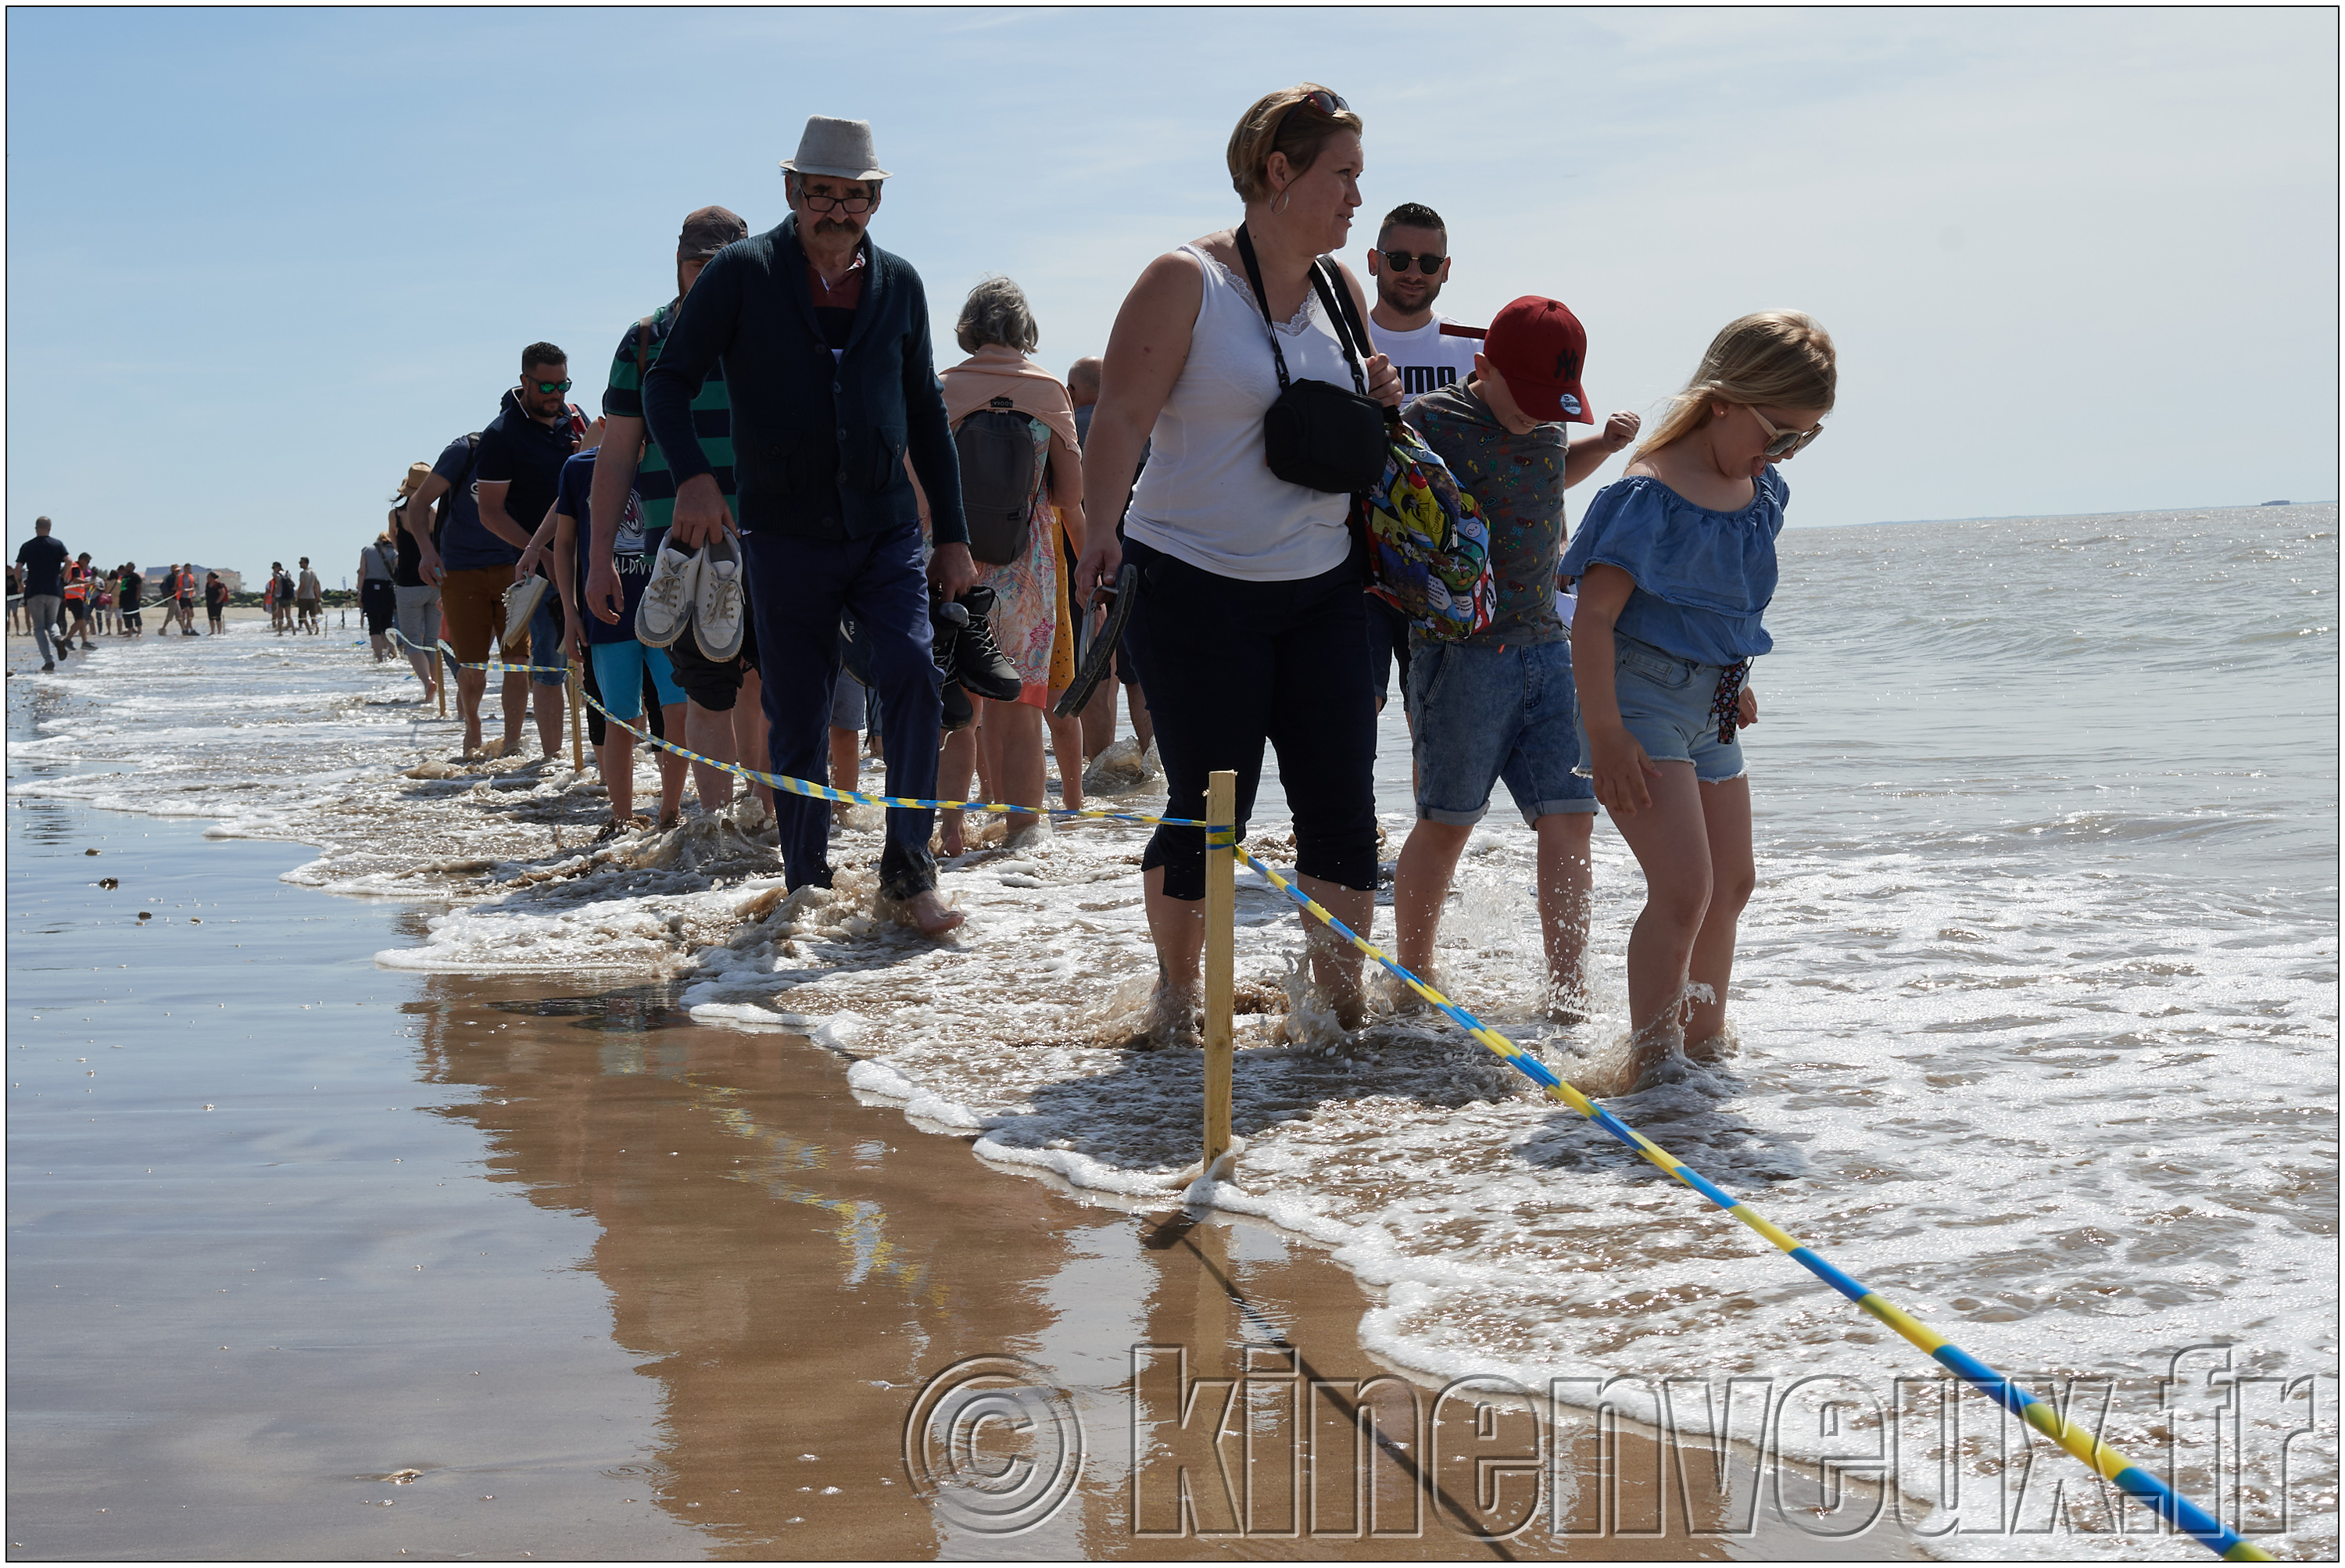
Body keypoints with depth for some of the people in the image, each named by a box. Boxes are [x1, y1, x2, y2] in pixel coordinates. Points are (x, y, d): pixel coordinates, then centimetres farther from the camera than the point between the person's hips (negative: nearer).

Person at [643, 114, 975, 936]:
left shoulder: (899, 283, 8)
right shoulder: (742, 273, -3)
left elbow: (926, 412, 15)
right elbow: (667, 381, -2)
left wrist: (952, 535, 12)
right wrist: (693, 474, -21)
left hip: (887, 532, 2)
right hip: (786, 536, -1)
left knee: (913, 673, -19)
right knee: (796, 721, 2)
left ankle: (907, 870, -12)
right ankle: (806, 886, 17)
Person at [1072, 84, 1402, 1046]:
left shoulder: (1342, 291, 12)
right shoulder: (1187, 280, -7)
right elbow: (1122, 416, -13)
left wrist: (1378, 407, 2)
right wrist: (1100, 529, -27)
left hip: (1322, 588, 6)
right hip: (1196, 588, -5)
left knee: (1342, 805, 2)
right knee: (1207, 812, 0)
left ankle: (1339, 1001, 16)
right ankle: (1176, 996, 21)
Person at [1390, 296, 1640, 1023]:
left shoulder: (1547, 424, 11)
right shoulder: (1431, 421, -9)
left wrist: (1604, 445, 17)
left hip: (1548, 645, 6)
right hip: (1462, 653, -6)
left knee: (1569, 815, 1)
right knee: (1447, 821, 2)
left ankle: (1567, 990, 5)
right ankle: (1412, 978, 18)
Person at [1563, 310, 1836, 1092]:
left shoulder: (1760, 493, 5)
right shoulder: (1650, 497, -21)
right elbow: (1593, 615, -23)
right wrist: (1606, 736, -24)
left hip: (1710, 705, 9)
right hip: (1641, 696, -9)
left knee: (1733, 882, 18)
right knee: (1684, 888, -17)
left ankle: (1704, 1042, 35)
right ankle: (1646, 1067, -7)